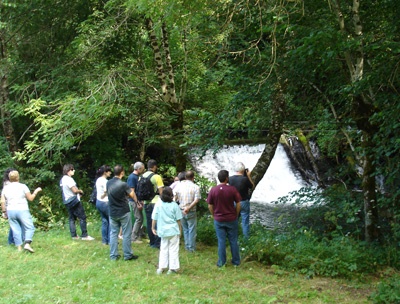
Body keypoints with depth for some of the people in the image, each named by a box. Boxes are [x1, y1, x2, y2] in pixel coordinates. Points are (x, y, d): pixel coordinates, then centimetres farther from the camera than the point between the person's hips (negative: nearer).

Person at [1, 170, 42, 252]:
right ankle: (27, 244, -17)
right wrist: (36, 191, 13)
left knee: (15, 230, 8)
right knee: (29, 227, 1)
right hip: (22, 210, -4)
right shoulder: (22, 186, -3)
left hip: (10, 211, 4)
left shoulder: (5, 188, 8)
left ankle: (19, 247, 5)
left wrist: (4, 212, 18)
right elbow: (30, 198, 0)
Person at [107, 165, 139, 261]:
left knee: (113, 233, 12)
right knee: (126, 234, 6)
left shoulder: (108, 183, -3)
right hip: (124, 213, -5)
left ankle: (113, 255, 16)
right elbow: (132, 195, -9)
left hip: (112, 213, 5)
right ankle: (128, 255, 13)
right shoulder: (123, 184, -20)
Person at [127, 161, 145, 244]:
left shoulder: (137, 176, 11)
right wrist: (138, 203, -21)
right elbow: (132, 192, -19)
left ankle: (139, 236, 20)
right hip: (134, 201, -9)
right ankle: (134, 238, 0)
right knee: (139, 218, -6)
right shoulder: (132, 177, -17)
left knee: (140, 218, 12)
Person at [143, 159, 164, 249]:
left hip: (146, 202, 5)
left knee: (149, 223, 11)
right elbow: (161, 191, -13)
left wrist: (141, 201, 21)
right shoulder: (157, 177, -11)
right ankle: (158, 242, 1)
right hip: (156, 202, -5)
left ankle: (152, 242, 16)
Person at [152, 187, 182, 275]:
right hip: (174, 231, -2)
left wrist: (153, 228, 11)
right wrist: (180, 230, 10)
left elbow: (154, 218, -2)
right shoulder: (174, 205, -8)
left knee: (163, 249, 14)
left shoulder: (158, 204, -6)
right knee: (173, 249, 6)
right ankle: (173, 268, 6)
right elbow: (178, 220, -2)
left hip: (163, 230, 2)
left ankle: (161, 267, 14)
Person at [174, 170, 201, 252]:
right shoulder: (195, 187, -9)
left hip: (181, 211, 4)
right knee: (192, 230, 7)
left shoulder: (179, 185, 0)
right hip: (191, 212, -4)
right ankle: (191, 248, 10)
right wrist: (189, 208, -19)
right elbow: (196, 200, -18)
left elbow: (174, 198, 0)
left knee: (185, 229, 18)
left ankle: (187, 246, 24)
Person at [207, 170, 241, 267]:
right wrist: (236, 215, 9)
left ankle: (221, 262, 14)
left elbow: (210, 206, -2)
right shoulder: (232, 189, -11)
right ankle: (236, 261, 20)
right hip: (231, 219, -1)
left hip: (218, 220, 1)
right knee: (233, 241, 11)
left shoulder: (213, 190, -8)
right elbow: (238, 204, -6)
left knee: (221, 241, 9)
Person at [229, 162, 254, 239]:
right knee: (245, 220, 9)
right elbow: (252, 187, -6)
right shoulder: (245, 179, -21)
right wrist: (249, 176, -2)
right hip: (244, 202, -4)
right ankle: (246, 237, 16)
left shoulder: (230, 179, -9)